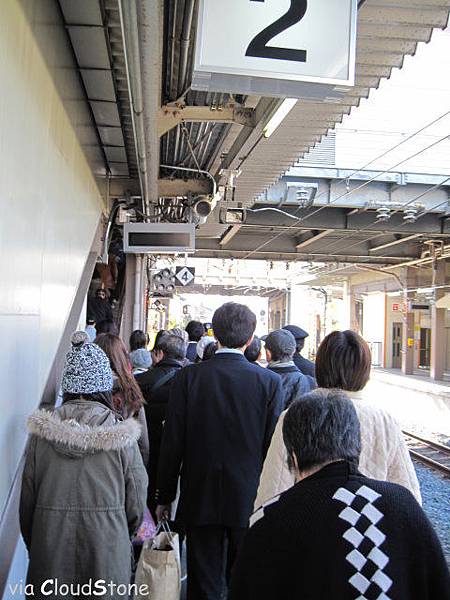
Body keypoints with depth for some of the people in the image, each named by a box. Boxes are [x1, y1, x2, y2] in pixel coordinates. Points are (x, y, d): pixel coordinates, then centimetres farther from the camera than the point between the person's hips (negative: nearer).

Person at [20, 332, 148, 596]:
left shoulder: (42, 432, -8)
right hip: (106, 554, -1)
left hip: (51, 550, 1)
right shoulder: (121, 435, -13)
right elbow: (136, 504, -6)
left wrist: (33, 545, 16)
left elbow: (27, 498, 0)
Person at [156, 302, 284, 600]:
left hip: (200, 498, 0)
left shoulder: (188, 376, -9)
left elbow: (172, 443, -6)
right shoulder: (270, 381, -10)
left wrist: (165, 497, 5)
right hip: (249, 500, 0)